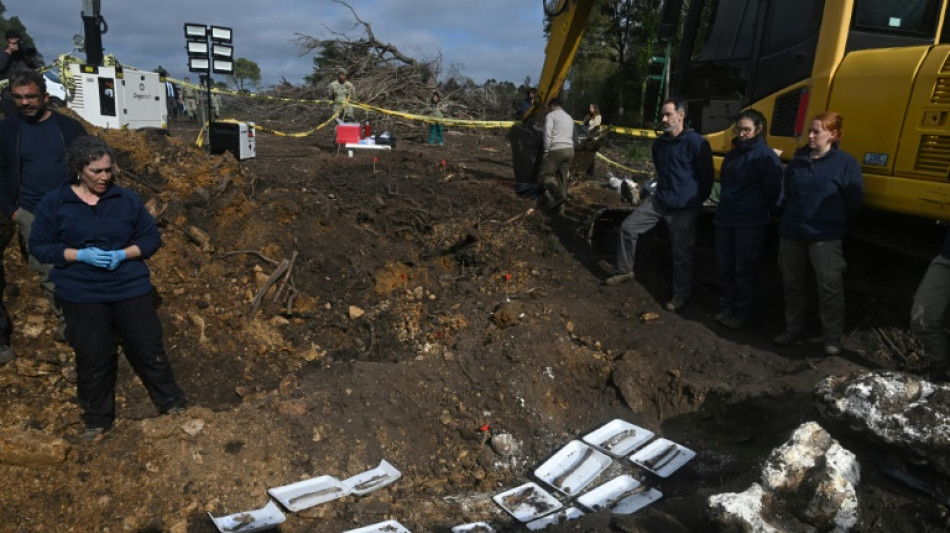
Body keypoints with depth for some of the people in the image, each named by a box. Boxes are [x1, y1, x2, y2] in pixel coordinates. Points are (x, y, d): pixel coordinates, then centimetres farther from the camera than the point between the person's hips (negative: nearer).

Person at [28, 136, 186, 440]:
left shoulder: (126, 199, -2)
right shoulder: (54, 203, -4)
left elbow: (151, 238, 3)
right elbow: (39, 246, -1)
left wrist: (123, 254, -15)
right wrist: (79, 255, -17)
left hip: (130, 288, 1)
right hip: (81, 295, 0)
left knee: (148, 348, 9)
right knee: (92, 358, 9)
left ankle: (171, 402, 27)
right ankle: (96, 418, 29)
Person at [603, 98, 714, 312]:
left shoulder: (696, 142, -16)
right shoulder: (660, 143, 7)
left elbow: (707, 176, -10)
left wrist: (695, 201, -3)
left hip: (683, 208, -7)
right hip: (659, 200, 7)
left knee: (681, 253, 2)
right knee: (628, 227, 2)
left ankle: (681, 294, 18)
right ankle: (624, 270, 19)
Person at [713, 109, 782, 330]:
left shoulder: (765, 156, -12)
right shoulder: (733, 154, 14)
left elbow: (772, 190, -13)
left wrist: (764, 212, -3)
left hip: (750, 223, -8)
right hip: (725, 219, 8)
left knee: (744, 270, -1)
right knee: (725, 267, 11)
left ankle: (744, 313, 10)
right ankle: (728, 307, 24)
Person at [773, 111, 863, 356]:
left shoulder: (845, 163, -6)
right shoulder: (798, 160, 7)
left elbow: (853, 201, -2)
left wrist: (835, 223, 4)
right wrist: (794, 217, 13)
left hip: (825, 237, -5)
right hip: (791, 233, 5)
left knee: (830, 287, -4)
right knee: (792, 284, 13)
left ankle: (832, 338, 7)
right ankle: (793, 328, 27)